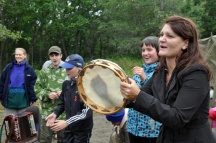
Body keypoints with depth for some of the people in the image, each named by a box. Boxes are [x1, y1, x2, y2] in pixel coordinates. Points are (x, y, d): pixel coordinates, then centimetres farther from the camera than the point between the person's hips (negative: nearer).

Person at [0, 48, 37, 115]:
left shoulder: (29, 69, 1)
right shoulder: (8, 68, 6)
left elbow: (33, 85, 0)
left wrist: (33, 99, -5)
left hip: (23, 101, -1)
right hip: (10, 100, 2)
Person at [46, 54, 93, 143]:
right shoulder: (66, 84, 2)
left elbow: (87, 111, -22)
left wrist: (67, 123, -28)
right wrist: (55, 114, -4)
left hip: (82, 131, -5)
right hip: (69, 129, 6)